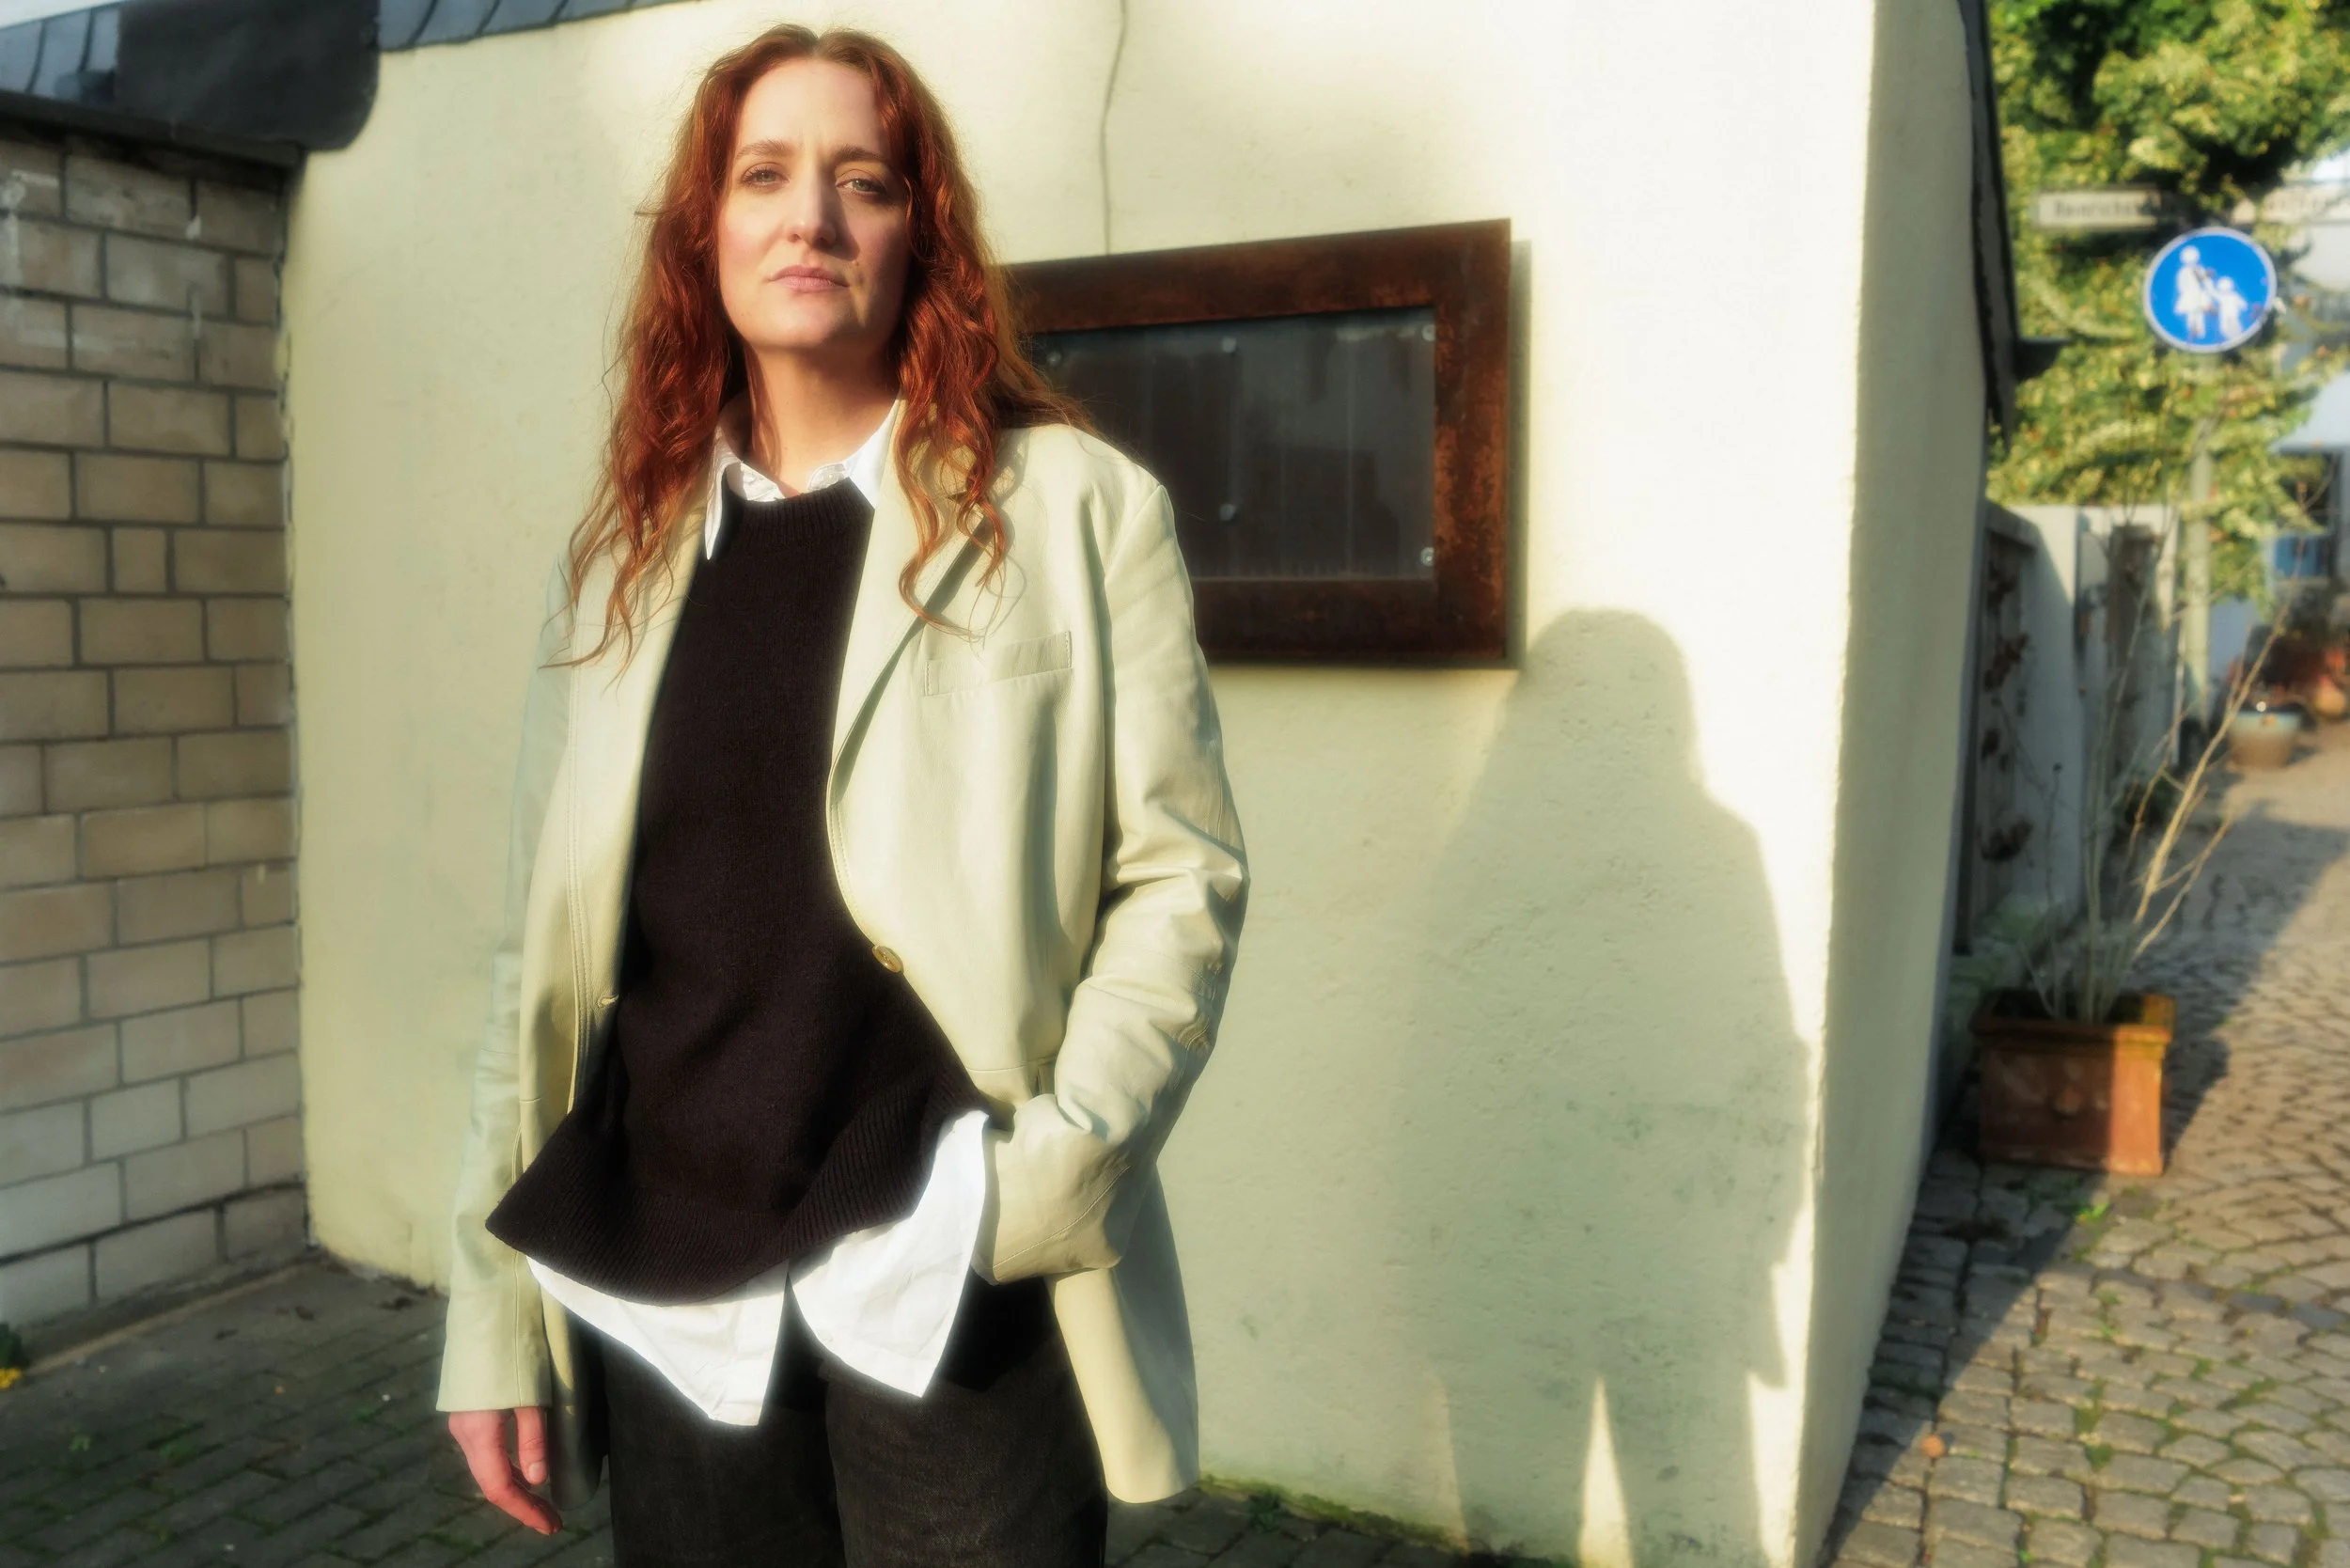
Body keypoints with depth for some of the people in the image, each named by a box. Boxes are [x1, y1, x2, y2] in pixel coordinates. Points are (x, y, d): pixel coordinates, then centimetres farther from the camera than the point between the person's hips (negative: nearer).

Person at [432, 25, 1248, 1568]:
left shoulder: (1079, 508, -2)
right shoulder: (623, 553, 9)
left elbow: (1184, 869, -4)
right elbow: (548, 946, 8)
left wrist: (1058, 1165, -15)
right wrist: (494, 1303, 6)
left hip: (961, 1291, -3)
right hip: (662, 1306, 4)